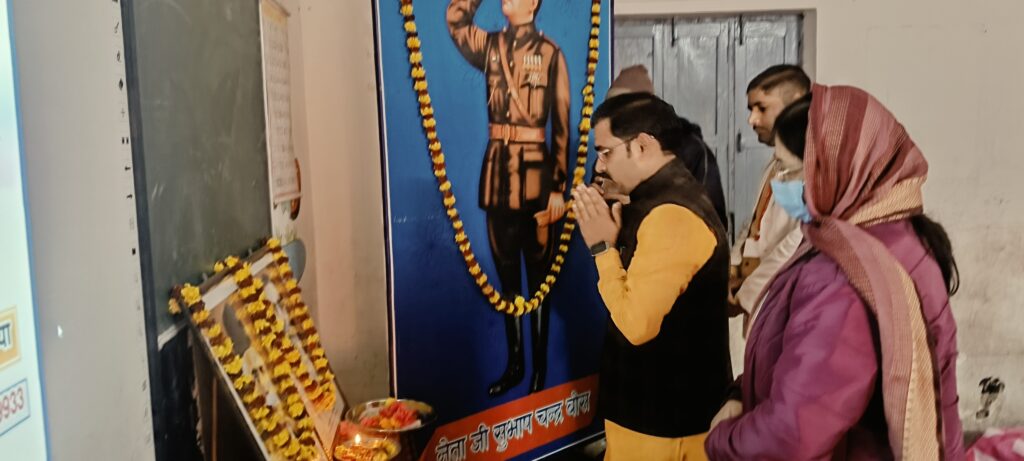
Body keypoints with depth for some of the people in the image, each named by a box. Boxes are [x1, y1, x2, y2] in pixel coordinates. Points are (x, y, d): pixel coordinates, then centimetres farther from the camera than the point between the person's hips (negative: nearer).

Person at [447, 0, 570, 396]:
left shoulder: (550, 54, -3)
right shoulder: (489, 46, 11)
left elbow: (562, 125, -5)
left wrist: (559, 187, -9)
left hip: (535, 173, -5)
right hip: (496, 170, 5)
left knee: (538, 276, 5)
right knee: (506, 274, 13)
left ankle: (540, 369, 17)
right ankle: (514, 363, 26)